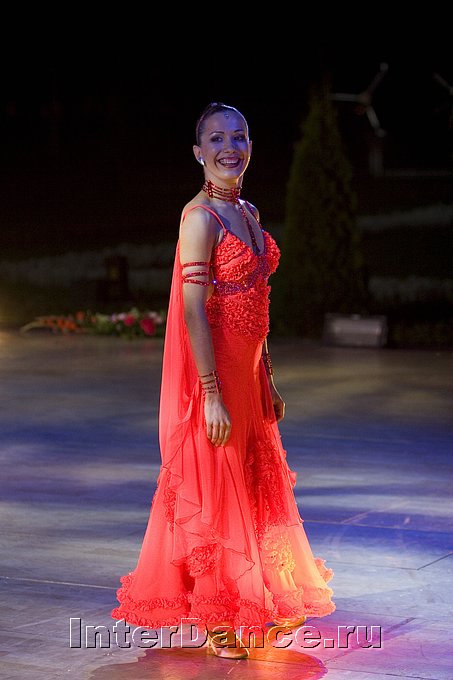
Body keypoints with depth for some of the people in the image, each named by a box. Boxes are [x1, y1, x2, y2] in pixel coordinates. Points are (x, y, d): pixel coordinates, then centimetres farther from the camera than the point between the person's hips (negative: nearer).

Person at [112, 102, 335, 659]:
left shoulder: (248, 213, 11)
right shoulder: (201, 216, -14)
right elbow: (194, 311, -19)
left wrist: (267, 378, 16)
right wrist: (212, 394, -22)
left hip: (246, 371, 9)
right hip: (210, 371, -9)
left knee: (255, 483, 18)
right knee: (211, 488, 0)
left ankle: (259, 602, 33)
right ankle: (214, 619, 11)